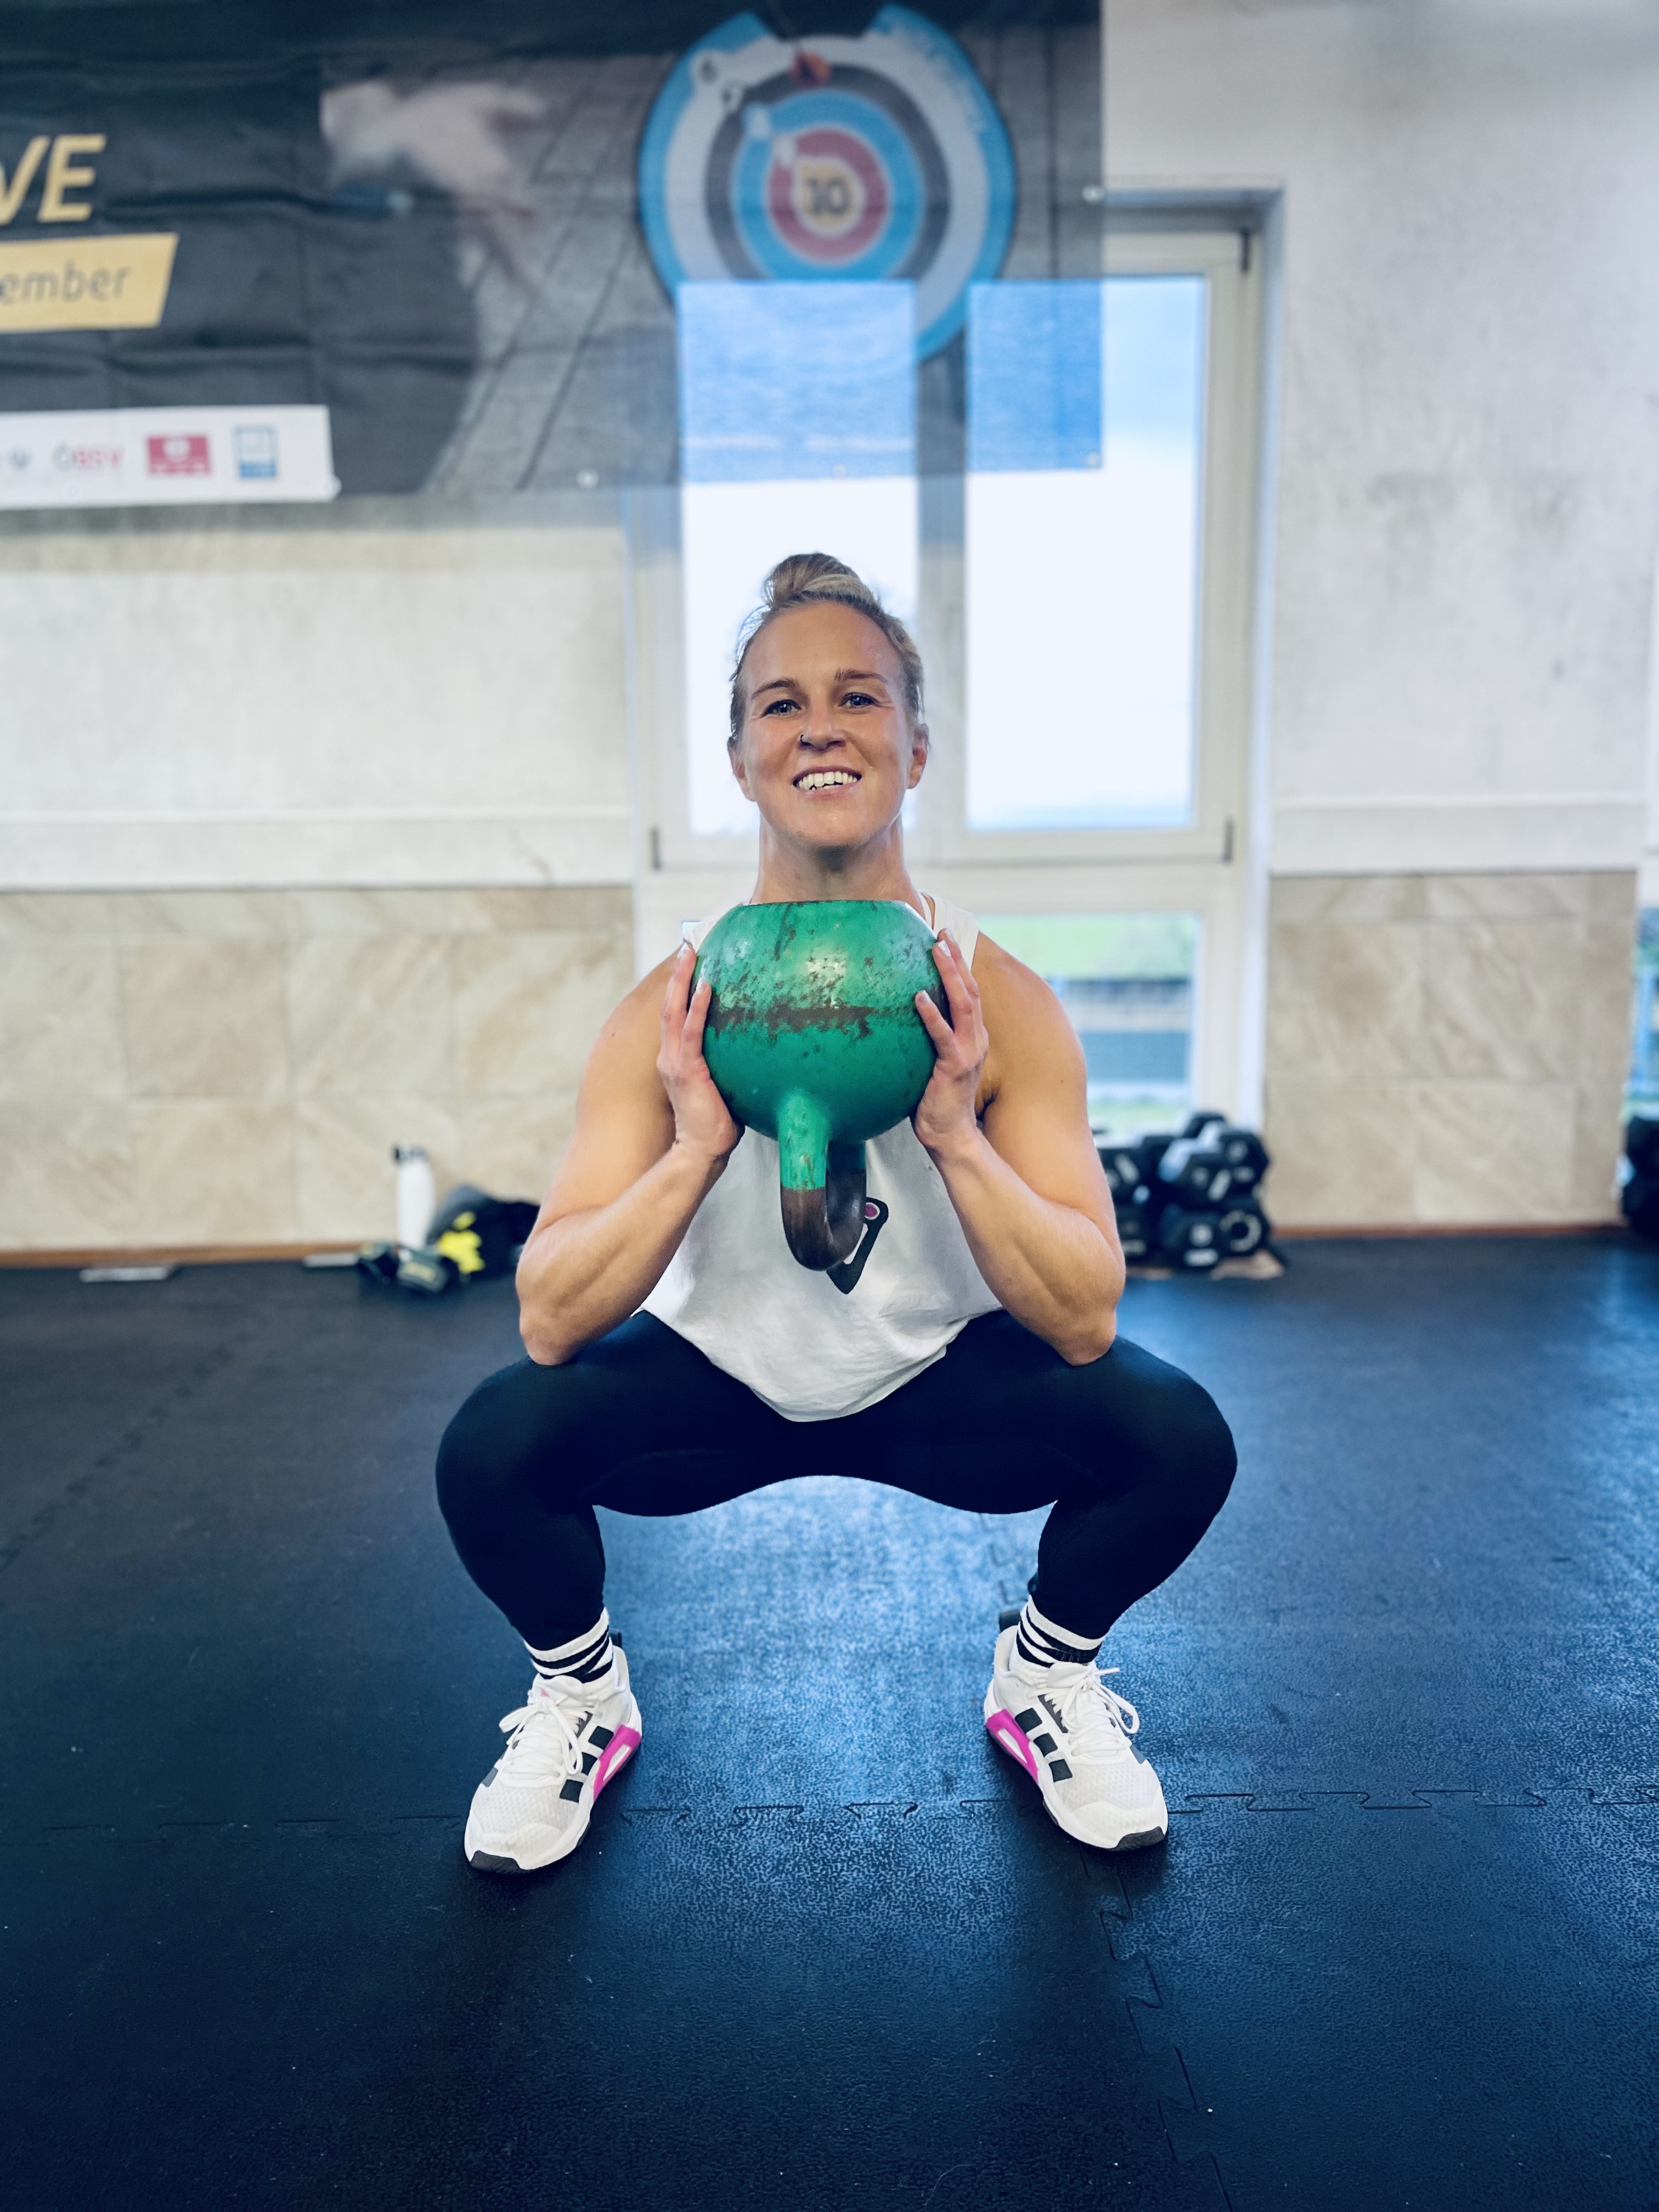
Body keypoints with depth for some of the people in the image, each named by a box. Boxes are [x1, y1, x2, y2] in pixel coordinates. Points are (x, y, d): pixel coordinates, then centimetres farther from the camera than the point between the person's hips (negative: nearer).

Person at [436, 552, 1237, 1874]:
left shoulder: (1003, 1004, -20)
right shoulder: (668, 1014, -20)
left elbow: (1086, 1321, -21)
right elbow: (550, 1322, -22)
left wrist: (954, 1137, -35)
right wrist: (697, 1148, -36)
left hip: (937, 1375, 1)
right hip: (716, 1376, 0)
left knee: (1178, 1440, -24)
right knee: (492, 1449, -26)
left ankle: (1048, 1677, 12)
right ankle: (579, 1694, 11)